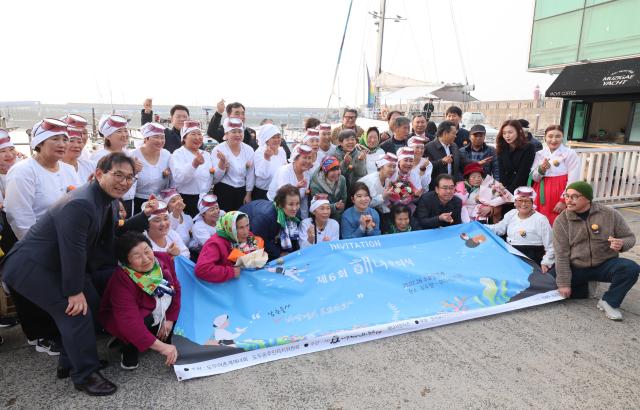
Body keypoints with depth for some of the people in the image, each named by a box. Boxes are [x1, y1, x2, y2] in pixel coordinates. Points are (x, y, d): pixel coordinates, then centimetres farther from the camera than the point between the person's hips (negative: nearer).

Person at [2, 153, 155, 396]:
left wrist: (145, 216, -1)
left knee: (91, 303, 10)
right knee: (76, 312, -13)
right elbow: (73, 250, -29)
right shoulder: (80, 204, -30)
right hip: (31, 267, -10)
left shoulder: (107, 201, 1)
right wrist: (74, 291, -21)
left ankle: (70, 362, 26)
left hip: (58, 265, 10)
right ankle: (85, 375, 4)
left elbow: (115, 234, 9)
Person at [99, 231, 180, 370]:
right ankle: (129, 350, -5)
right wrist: (161, 347, -44)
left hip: (158, 315, 7)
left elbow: (176, 289, -4)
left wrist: (170, 319, -10)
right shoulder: (122, 280, -33)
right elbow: (130, 322, -41)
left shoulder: (164, 259, -17)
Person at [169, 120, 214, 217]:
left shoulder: (206, 154, 12)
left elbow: (213, 179, 19)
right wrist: (194, 164, -38)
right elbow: (178, 178, -26)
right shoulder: (178, 154, -7)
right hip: (186, 201, -6)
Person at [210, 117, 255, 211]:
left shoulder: (249, 150, 1)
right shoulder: (218, 150, -7)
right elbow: (216, 178, -11)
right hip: (223, 191, -3)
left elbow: (250, 174, 7)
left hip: (242, 191, 3)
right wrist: (222, 161, -26)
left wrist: (248, 194, 6)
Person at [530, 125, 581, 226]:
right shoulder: (539, 154, 9)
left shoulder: (570, 154, -5)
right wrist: (541, 170, -12)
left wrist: (564, 200, -12)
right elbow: (534, 177, 8)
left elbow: (572, 181, -8)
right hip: (542, 196, 4)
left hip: (560, 196, -4)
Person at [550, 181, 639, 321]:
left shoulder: (610, 214, -7)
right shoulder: (561, 220, -9)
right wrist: (563, 284, -15)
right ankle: (583, 287, 9)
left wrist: (621, 244, -25)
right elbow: (561, 254, -12)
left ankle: (609, 301, -7)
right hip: (576, 268, 0)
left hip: (605, 265, 0)